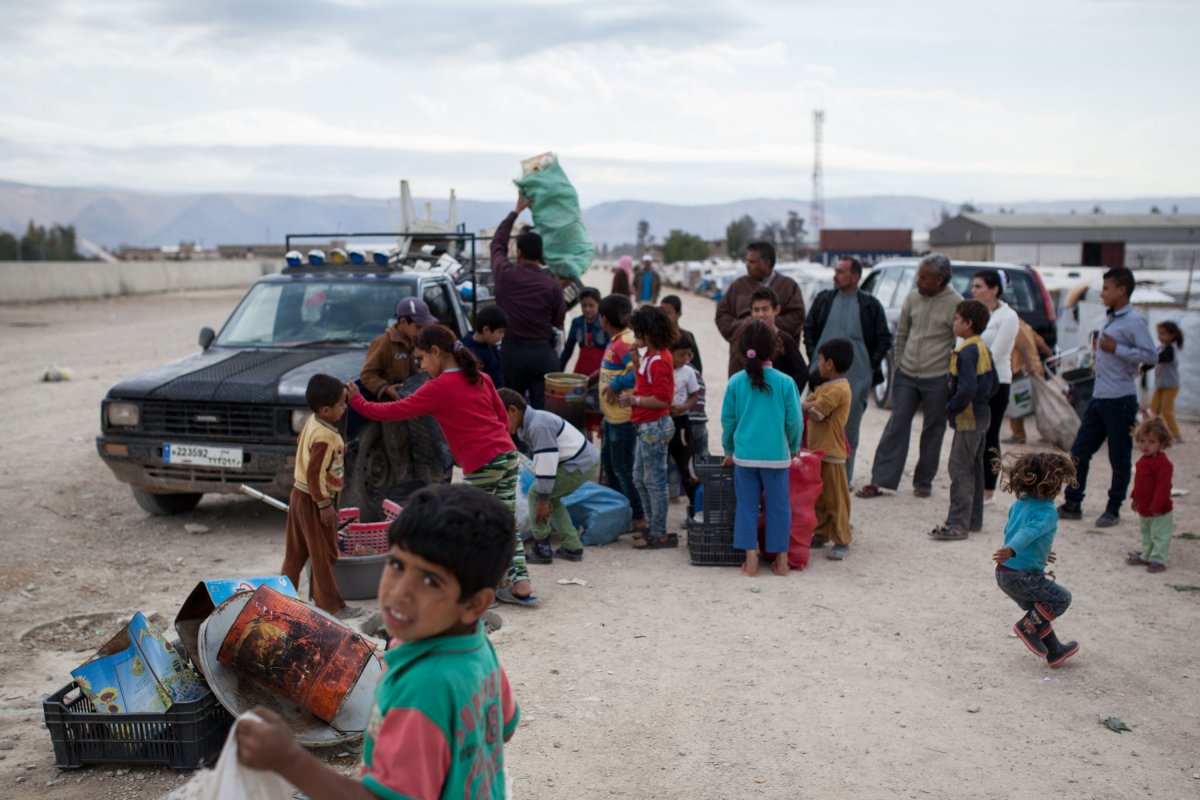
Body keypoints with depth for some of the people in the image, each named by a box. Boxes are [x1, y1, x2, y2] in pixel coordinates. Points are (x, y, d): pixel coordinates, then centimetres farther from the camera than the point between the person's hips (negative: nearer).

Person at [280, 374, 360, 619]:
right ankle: (330, 605, 9)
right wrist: (324, 505, -22)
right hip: (314, 500, -9)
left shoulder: (311, 422, 2)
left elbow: (300, 442, 20)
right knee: (324, 554, 1)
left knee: (296, 551, 18)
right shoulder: (326, 437, -27)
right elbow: (314, 474, -27)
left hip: (299, 494, 9)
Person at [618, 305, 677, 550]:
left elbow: (662, 399, -24)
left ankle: (659, 534, 8)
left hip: (654, 427, -11)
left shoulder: (658, 361, -21)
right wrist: (635, 358, 8)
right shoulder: (651, 355, 10)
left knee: (654, 481, -2)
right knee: (639, 478, 19)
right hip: (646, 426, 11)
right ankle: (653, 527, 29)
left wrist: (634, 400, -20)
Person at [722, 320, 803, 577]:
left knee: (747, 506, 10)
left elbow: (728, 419, 5)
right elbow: (795, 421, -3)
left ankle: (751, 560, 10)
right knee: (778, 507, 10)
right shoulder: (785, 382, -8)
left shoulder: (735, 382, -3)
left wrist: (729, 450, 18)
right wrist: (794, 449, 14)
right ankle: (781, 560, 17)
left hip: (744, 456, 1)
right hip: (776, 456, -1)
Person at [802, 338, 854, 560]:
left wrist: (809, 406, -2)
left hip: (831, 453, -10)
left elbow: (814, 415, -21)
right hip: (818, 450, 10)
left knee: (835, 499, -1)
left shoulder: (837, 390, -19)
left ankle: (842, 541, 6)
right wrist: (813, 405, -8)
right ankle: (821, 534, 27)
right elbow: (805, 404, 12)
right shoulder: (827, 387, 15)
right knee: (819, 497, 17)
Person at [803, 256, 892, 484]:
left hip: (856, 377, -1)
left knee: (849, 428, 2)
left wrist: (871, 365, 0)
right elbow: (808, 329, 15)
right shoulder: (823, 299, 9)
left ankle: (844, 477, 10)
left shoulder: (870, 305, 4)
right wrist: (814, 357, 5)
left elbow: (884, 339, 8)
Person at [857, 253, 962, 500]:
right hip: (906, 375, 4)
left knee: (933, 432, 8)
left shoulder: (955, 303, -9)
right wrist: (898, 364, 12)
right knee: (896, 426, 3)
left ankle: (924, 482, 20)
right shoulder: (913, 297, 4)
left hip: (937, 378, -4)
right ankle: (880, 480, 4)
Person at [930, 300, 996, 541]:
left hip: (968, 419, -10)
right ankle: (974, 519, 24)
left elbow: (967, 388, -27)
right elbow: (993, 383, 18)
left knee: (959, 469, -7)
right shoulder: (983, 348, 11)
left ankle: (957, 524, -6)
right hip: (982, 415, 10)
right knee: (974, 469, 16)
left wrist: (951, 408, -15)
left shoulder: (967, 351, -19)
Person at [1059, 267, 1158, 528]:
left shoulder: (1133, 322, -12)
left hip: (1120, 400, -8)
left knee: (1120, 458, 4)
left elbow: (1152, 355, -22)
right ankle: (1072, 504, 15)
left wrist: (1115, 348, -22)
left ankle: (1113, 510, 15)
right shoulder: (1110, 320, 14)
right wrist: (1099, 347, 12)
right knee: (1079, 451, 7)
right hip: (1099, 397, 9)